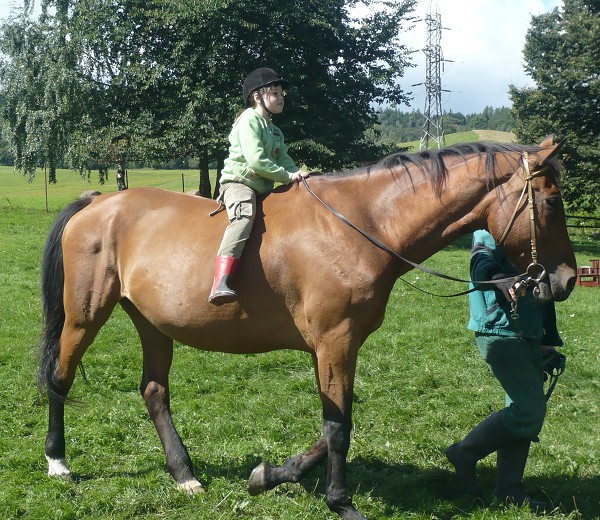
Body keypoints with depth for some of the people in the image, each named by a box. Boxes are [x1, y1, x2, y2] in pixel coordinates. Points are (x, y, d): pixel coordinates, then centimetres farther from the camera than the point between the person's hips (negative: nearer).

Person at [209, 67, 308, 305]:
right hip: (238, 182, -10)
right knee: (244, 216, -36)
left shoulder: (274, 131, 24)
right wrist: (287, 176, -12)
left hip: (263, 188, 10)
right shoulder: (249, 120, -6)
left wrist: (297, 174, -7)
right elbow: (256, 161, -18)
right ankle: (220, 284, -51)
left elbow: (284, 160, 15)